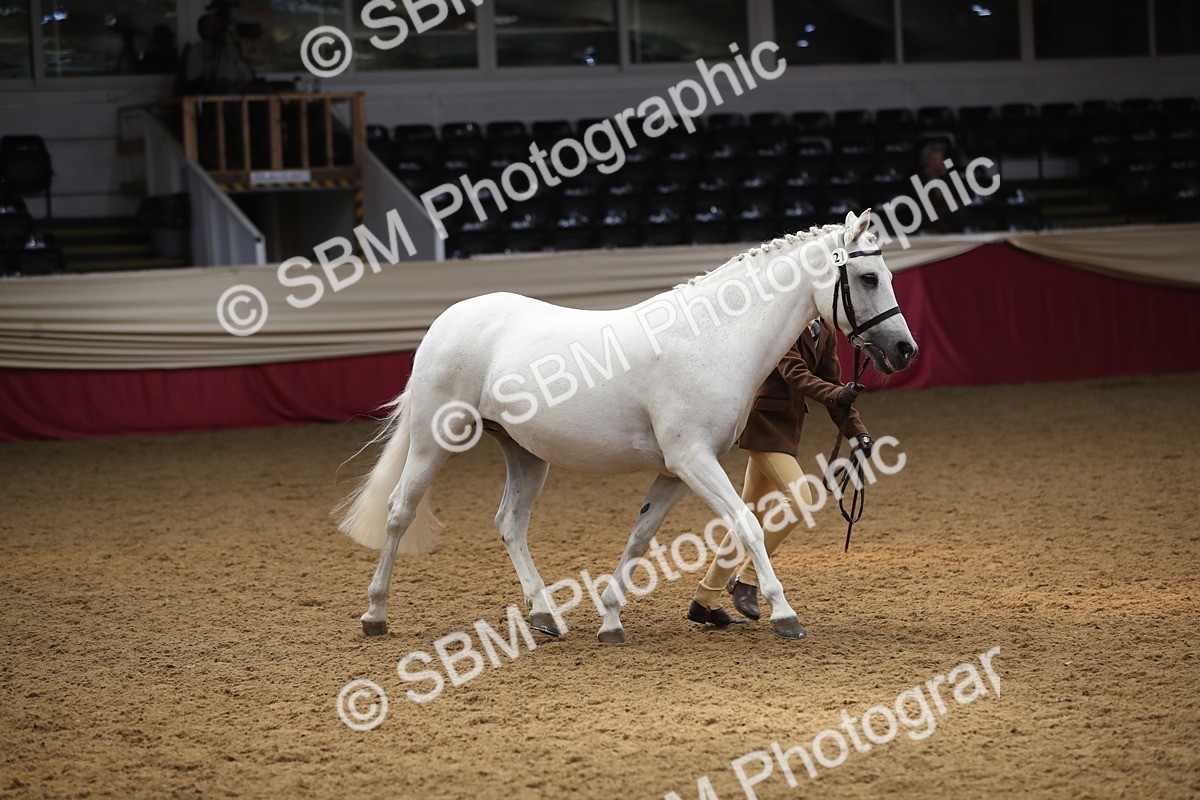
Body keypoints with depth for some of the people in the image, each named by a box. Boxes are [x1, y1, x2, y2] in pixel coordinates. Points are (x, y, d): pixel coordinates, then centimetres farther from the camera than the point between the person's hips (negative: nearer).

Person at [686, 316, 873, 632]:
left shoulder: (826, 334, 11)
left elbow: (832, 383, 11)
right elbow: (794, 374, -26)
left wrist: (857, 431, -1)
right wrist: (836, 394, -41)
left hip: (787, 427, 9)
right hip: (764, 421, -9)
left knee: (756, 514, 10)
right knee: (799, 500, -19)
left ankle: (705, 601, 17)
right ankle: (747, 579, -7)